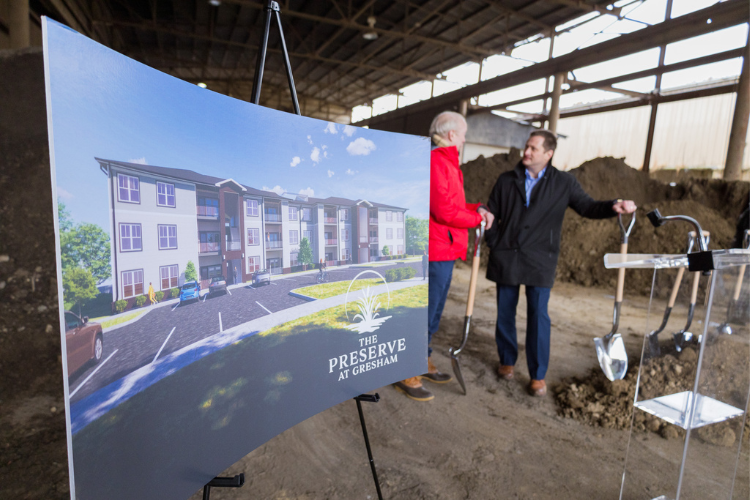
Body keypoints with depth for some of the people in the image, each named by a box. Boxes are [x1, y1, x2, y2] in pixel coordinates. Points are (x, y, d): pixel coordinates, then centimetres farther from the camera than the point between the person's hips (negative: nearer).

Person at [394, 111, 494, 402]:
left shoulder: (447, 163, 19)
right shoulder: (435, 161, -15)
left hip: (445, 251, 11)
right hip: (436, 250, -11)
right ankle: (406, 375, 13)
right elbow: (444, 211, -22)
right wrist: (478, 218, -8)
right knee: (424, 313, -1)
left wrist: (477, 208, 2)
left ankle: (422, 362, 35)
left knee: (434, 313, 19)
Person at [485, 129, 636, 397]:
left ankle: (538, 375, 11)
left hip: (539, 261, -2)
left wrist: (614, 206, -15)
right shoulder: (506, 180, 8)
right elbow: (491, 213, 11)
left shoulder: (564, 183, 5)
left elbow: (587, 207, 4)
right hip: (506, 257, 2)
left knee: (538, 315, -3)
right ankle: (507, 361, 28)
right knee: (505, 312, 9)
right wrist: (494, 243, -2)